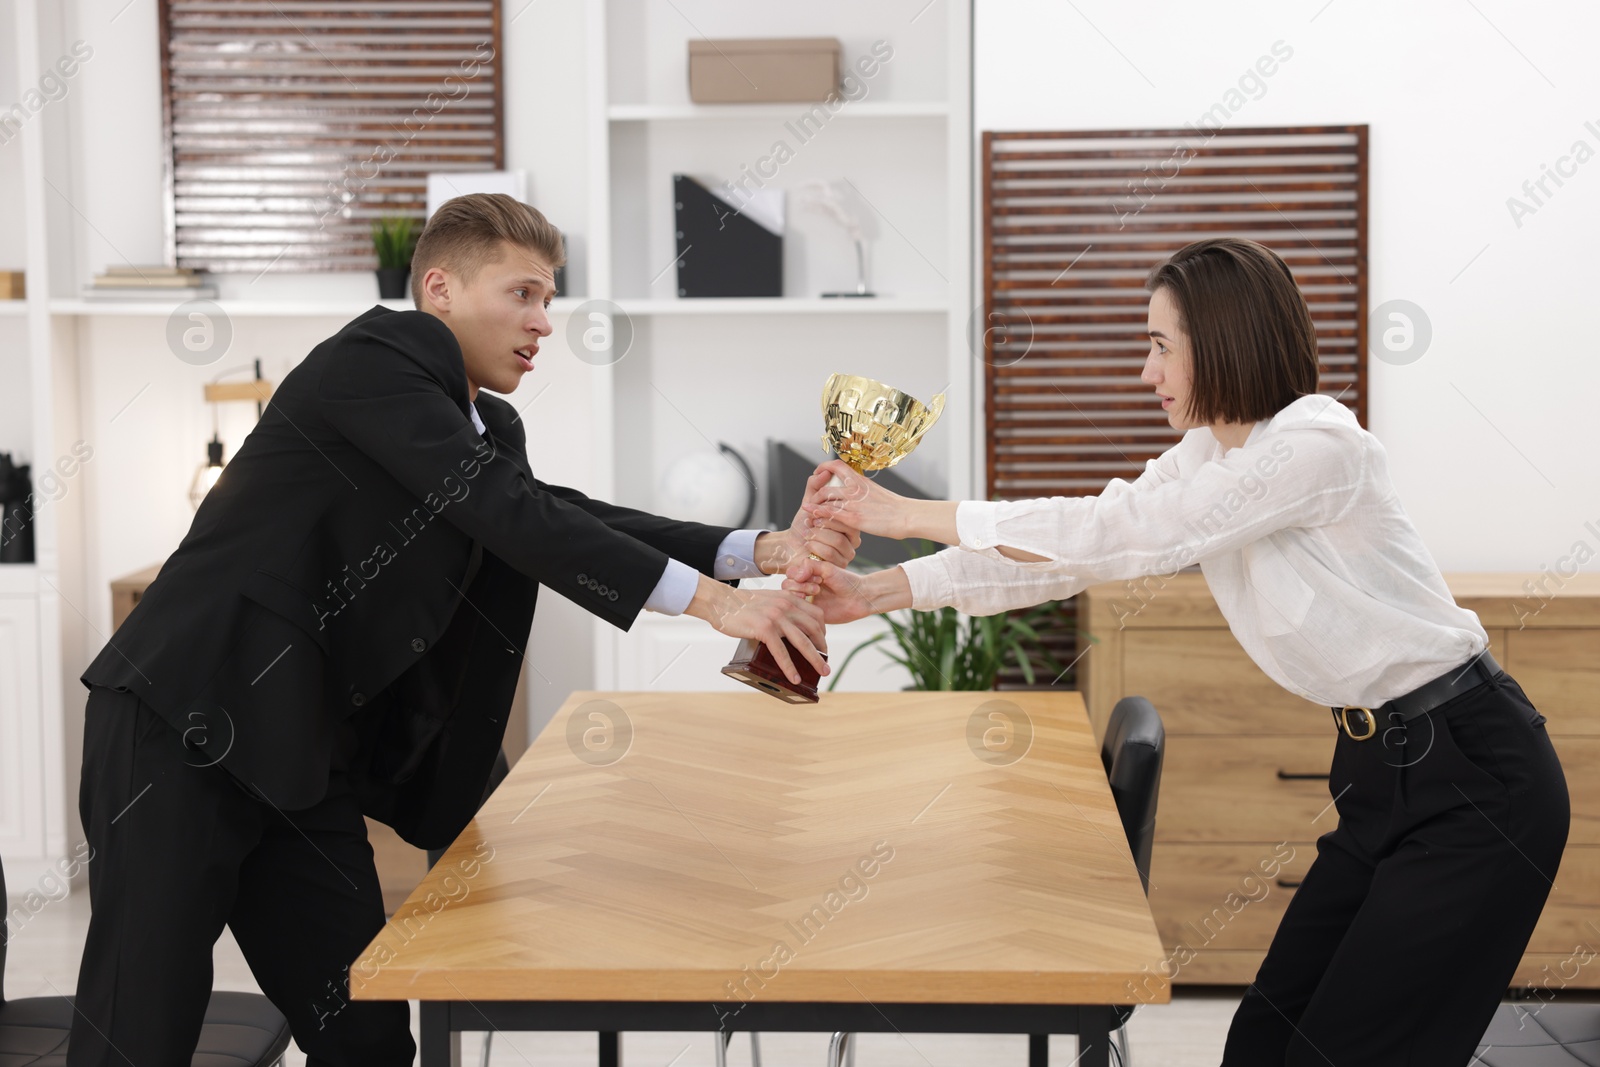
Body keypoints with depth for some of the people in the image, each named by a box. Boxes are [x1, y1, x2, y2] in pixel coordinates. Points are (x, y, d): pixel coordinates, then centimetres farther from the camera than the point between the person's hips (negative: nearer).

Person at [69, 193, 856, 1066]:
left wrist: (763, 551, -6)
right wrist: (707, 598, -24)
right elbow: (507, 512, -22)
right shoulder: (375, 357, -12)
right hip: (183, 723, -8)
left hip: (301, 758, 8)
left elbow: (568, 519, 7)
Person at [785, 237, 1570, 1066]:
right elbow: (1068, 555, 5)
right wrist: (879, 591, 0)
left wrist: (909, 514, -19)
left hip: (1470, 779, -8)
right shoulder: (1206, 456, 6)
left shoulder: (1318, 446, -22)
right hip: (1382, 767, 8)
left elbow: (1120, 531, -24)